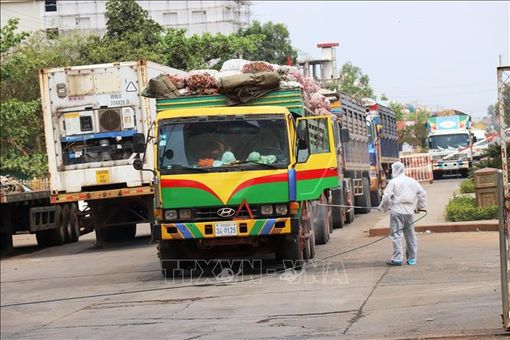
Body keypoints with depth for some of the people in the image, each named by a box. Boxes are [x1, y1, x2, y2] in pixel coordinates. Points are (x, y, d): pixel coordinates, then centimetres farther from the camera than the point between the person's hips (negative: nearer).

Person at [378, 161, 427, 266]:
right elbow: (422, 194, 12)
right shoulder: (412, 181, 11)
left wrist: (382, 208, 8)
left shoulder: (393, 182, -5)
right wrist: (419, 207, 23)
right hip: (409, 211, 5)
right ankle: (412, 258, 16)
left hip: (397, 211, -5)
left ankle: (397, 258, -13)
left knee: (396, 235, -6)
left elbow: (386, 197, -8)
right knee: (410, 235, 12)